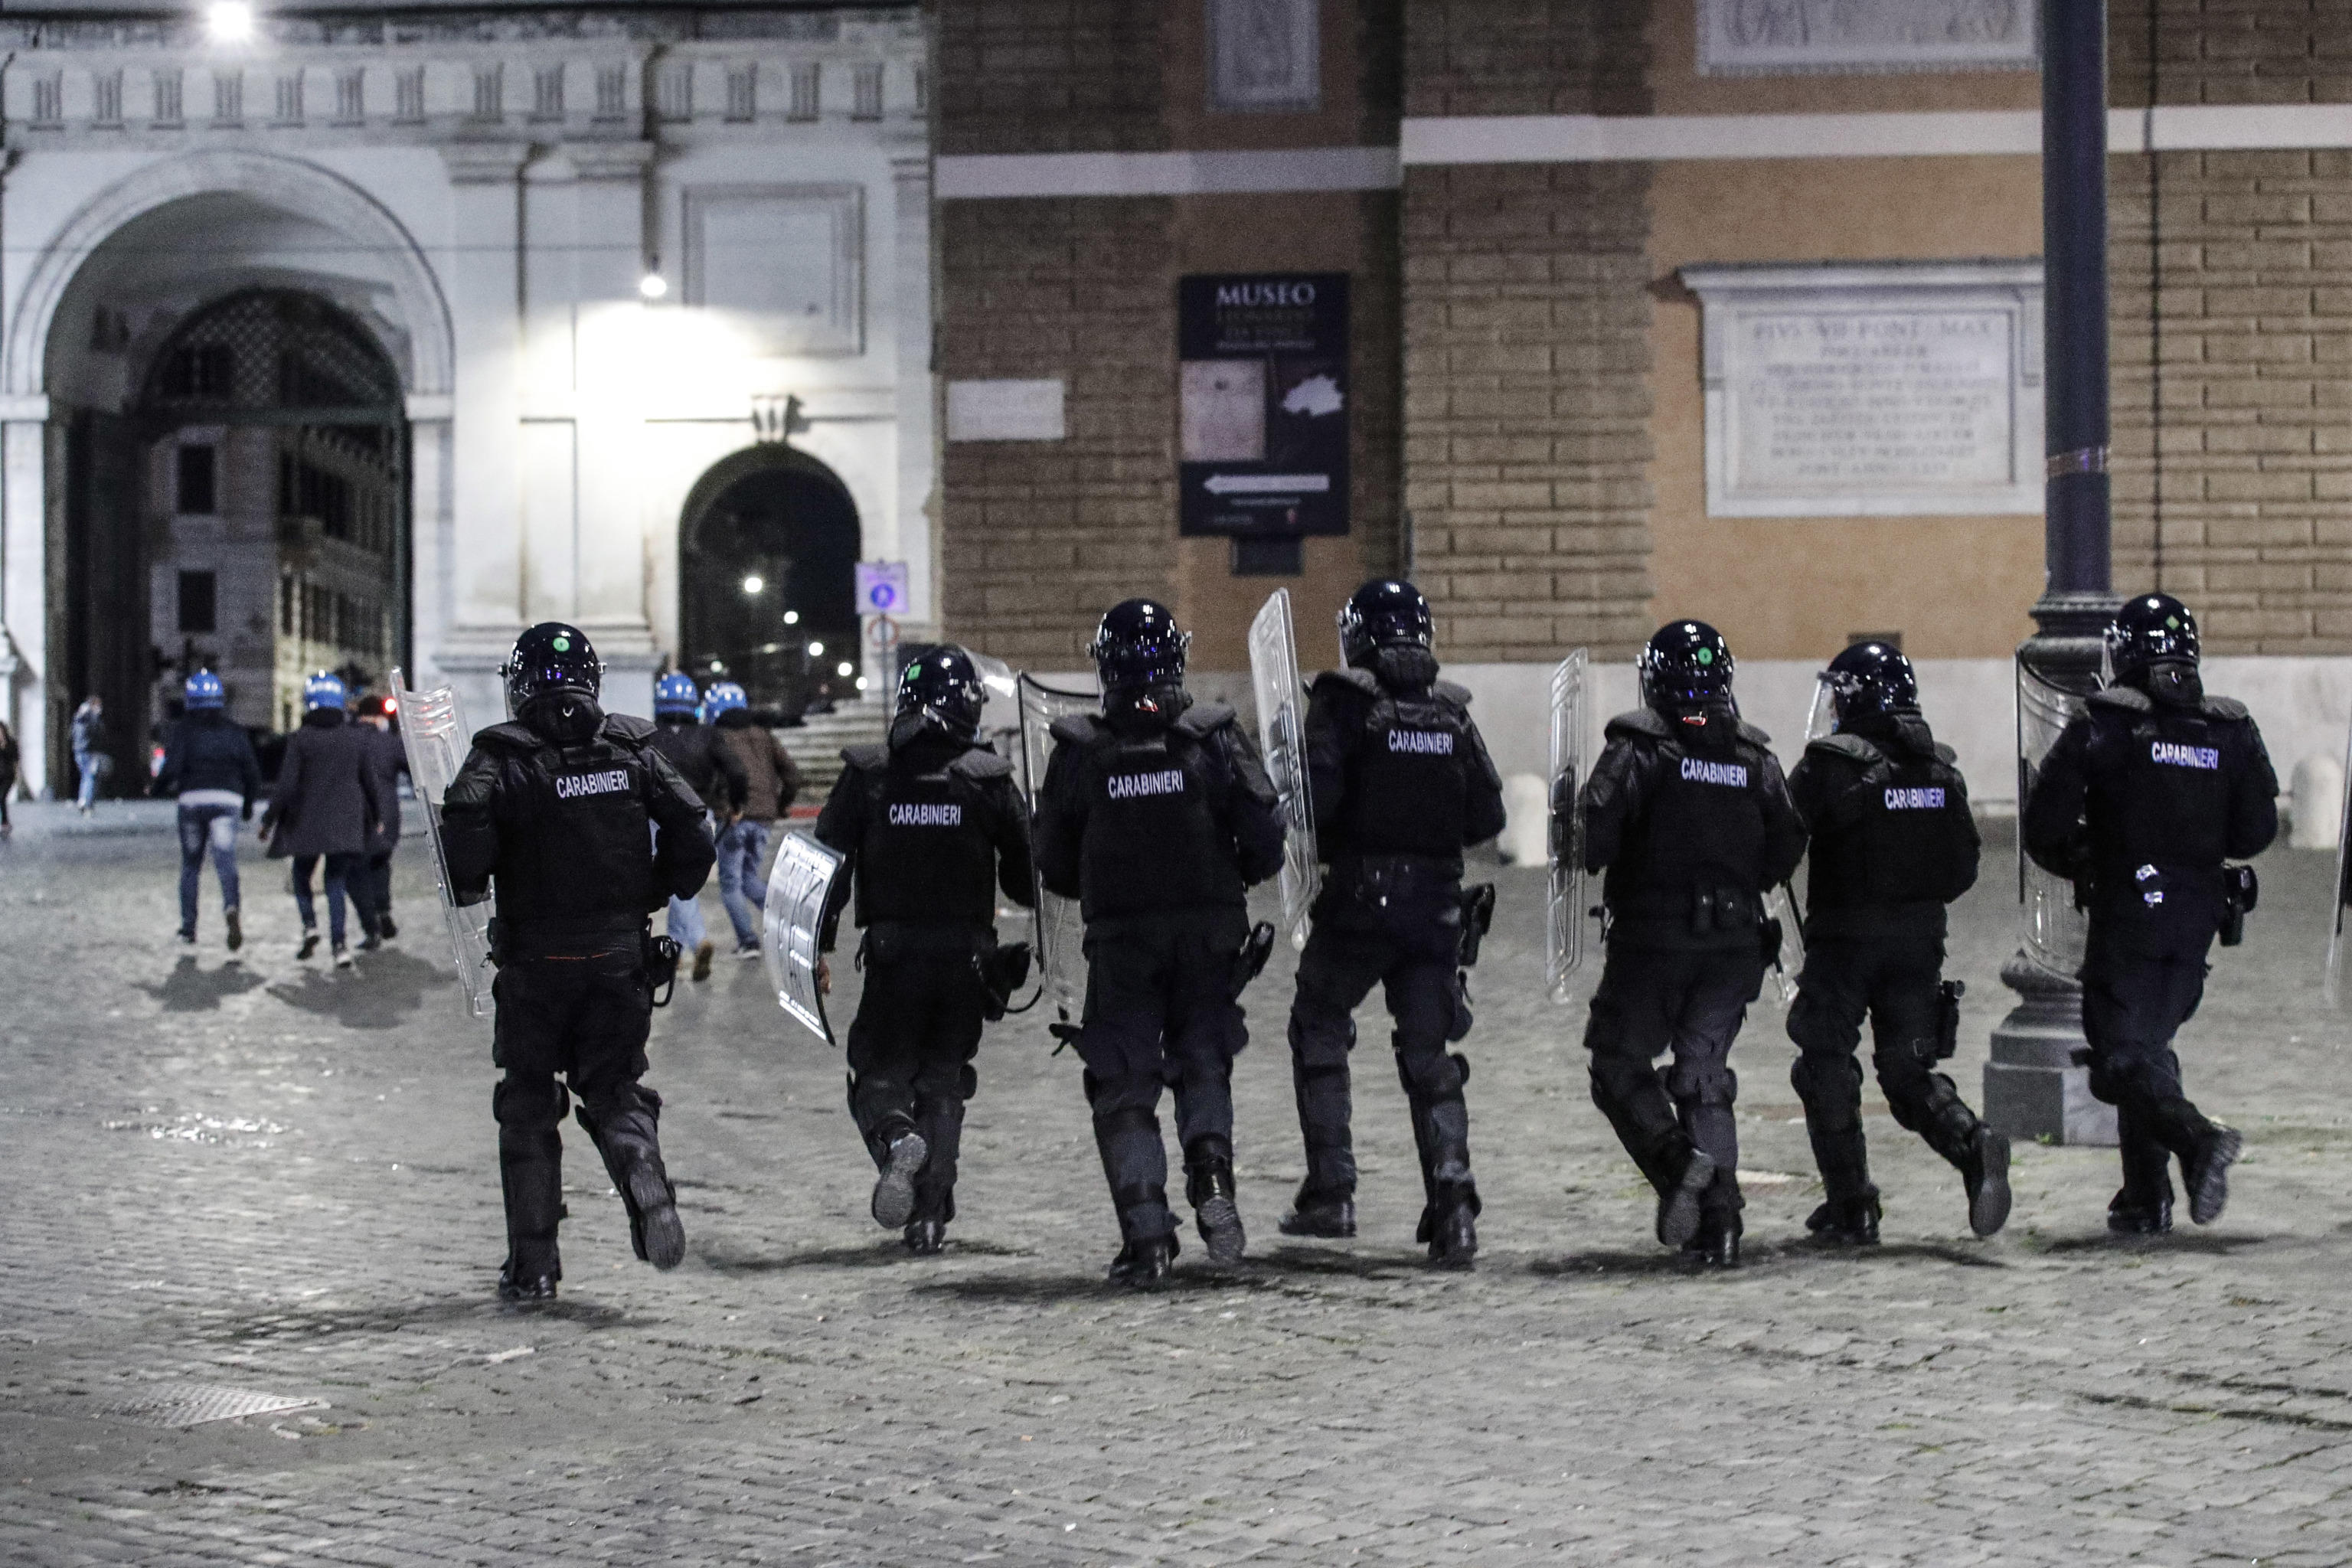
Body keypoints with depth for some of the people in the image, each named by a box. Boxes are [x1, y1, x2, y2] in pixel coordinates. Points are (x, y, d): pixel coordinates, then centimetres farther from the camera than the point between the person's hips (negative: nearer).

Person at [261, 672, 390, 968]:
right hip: (346, 823, 2)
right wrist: (379, 817, 25)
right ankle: (339, 944, -7)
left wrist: (269, 820, 0)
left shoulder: (300, 739, -8)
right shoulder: (354, 738, 3)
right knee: (337, 880, 6)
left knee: (302, 876, 18)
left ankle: (310, 925, -4)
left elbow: (286, 786, -11)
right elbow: (371, 783, 11)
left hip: (308, 822, -2)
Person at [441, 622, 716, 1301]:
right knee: (614, 1087, 14)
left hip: (534, 958, -2)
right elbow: (691, 833, -1)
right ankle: (646, 1187, -18)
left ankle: (532, 1263, 10)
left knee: (528, 1105, 11)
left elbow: (465, 831, -23)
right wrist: (654, 895, 15)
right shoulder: (632, 748, 2)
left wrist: (469, 891, -3)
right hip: (621, 953, 2)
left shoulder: (502, 756, -8)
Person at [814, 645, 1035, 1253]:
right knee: (943, 1080, 12)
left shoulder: (867, 774, -4)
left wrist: (815, 949, 5)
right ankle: (930, 1214, 7)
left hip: (893, 955, -1)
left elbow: (829, 861, -3)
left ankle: (897, 1140, -27)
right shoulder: (989, 779, -3)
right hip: (966, 955, 1)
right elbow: (1025, 877, 3)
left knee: (879, 1075, 7)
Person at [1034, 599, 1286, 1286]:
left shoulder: (1080, 752, -5)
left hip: (1120, 940, -1)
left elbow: (1054, 867, 1)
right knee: (1202, 1060, 19)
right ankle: (1210, 1161, -8)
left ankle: (1145, 1233, -4)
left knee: (1124, 1088, 6)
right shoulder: (1215, 738, -5)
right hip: (1210, 933, 1)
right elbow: (1265, 840, -7)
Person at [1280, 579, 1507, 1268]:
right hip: (1437, 901, 4)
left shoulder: (1345, 703, -7)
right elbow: (1487, 818, 7)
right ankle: (1453, 1203, -3)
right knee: (1430, 1055, 10)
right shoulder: (1452, 713, 7)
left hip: (1361, 898, -3)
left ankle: (1330, 1192, 9)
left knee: (1319, 1031, 15)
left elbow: (1316, 795, -18)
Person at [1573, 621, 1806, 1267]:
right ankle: (1720, 1216, 1)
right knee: (1705, 1073, 11)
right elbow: (1786, 849, 6)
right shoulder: (1754, 757, 6)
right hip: (1735, 941, 5)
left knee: (1619, 1063, 6)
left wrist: (1584, 857, 4)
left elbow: (1594, 833, -18)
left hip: (1654, 938, -4)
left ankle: (1678, 1161, -17)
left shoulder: (1639, 749, -8)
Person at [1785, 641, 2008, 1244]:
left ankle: (1849, 1207, 5)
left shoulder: (1831, 763, -12)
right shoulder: (1941, 769, 6)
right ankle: (1973, 1144, -17)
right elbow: (1964, 866, 10)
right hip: (1920, 938, 5)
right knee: (1909, 1070, 10)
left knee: (1827, 1069, 8)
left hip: (1844, 938, -5)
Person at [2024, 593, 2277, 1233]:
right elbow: (2256, 831, 6)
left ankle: (2197, 1138, -29)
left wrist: (2081, 864, 10)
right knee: (2150, 1042, 18)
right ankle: (2146, 1198, 17)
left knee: (2123, 1057, -3)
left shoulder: (2103, 725, -9)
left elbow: (2044, 825, -10)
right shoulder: (2231, 730, 3)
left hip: (2126, 911, -5)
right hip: (2198, 915, 5)